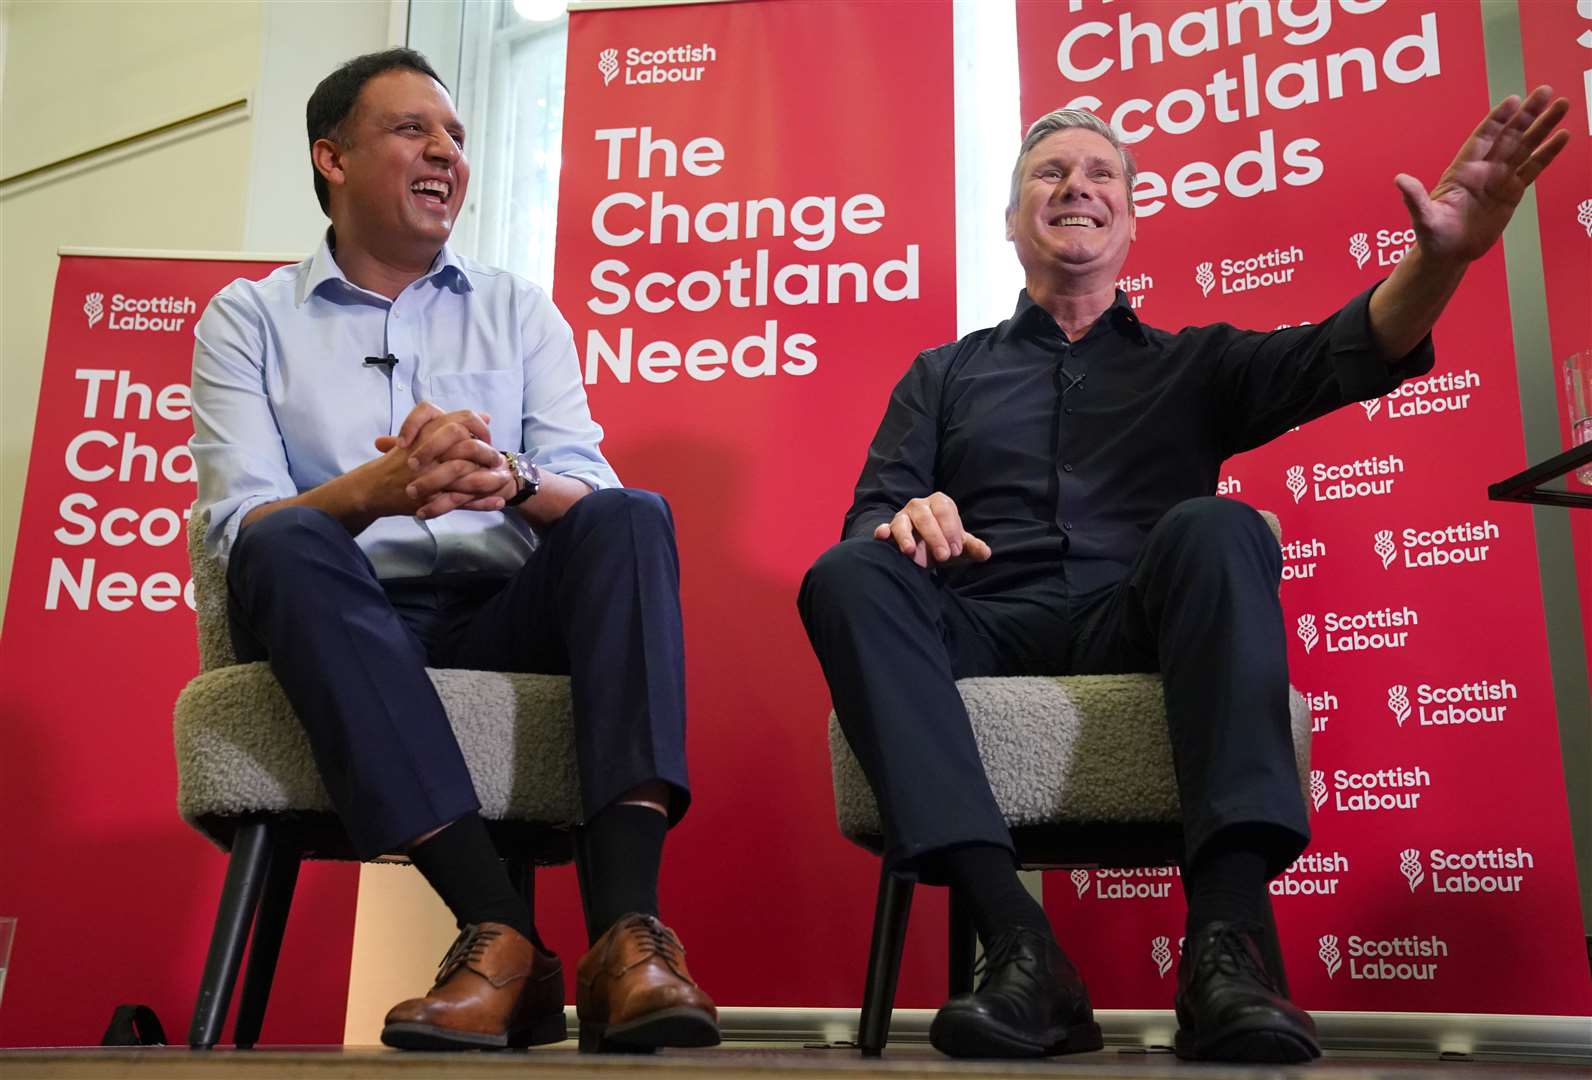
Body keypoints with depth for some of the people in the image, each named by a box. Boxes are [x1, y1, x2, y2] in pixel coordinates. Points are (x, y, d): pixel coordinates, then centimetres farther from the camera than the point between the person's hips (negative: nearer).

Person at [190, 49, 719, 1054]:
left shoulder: (518, 308, 17)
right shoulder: (249, 318, 12)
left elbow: (589, 489, 3)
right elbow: (240, 522, -4)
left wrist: (508, 482, -22)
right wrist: (377, 489, -25)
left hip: (506, 619, 2)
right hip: (339, 627, -1)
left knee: (631, 517, -25)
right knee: (285, 546, -31)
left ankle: (627, 926, -38)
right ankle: (500, 929, -37)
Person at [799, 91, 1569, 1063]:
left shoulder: (1196, 363, 25)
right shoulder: (943, 374, 26)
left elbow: (1345, 356, 6)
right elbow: (871, 515, 12)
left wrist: (1441, 257, -16)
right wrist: (908, 518, -15)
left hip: (1139, 626, 0)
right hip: (987, 632, 1)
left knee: (1213, 528, -32)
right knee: (848, 575, -30)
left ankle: (1230, 940, -42)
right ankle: (1020, 946, -40)